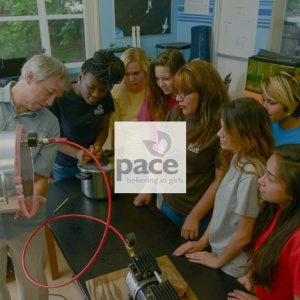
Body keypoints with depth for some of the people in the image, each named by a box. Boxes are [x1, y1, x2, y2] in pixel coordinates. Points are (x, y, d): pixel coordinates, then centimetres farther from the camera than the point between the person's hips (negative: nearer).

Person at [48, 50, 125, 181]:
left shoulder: (105, 97, -11)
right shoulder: (59, 98, -22)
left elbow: (104, 128, -1)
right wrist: (76, 153, -30)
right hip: (64, 167, -3)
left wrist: (97, 146, -21)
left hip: (94, 163, 3)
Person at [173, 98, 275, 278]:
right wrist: (203, 241, 6)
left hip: (233, 267, -7)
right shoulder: (236, 159, -5)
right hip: (218, 250, 7)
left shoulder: (250, 174, -30)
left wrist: (217, 261, -7)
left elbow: (243, 236, -21)